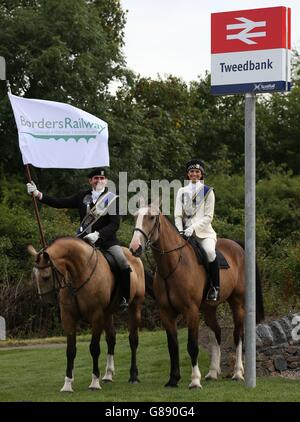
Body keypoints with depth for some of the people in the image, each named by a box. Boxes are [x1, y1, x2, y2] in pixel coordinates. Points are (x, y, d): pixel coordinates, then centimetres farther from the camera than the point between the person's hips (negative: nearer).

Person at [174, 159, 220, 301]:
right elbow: (178, 214, 9)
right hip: (186, 231, 3)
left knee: (209, 252, -32)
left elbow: (208, 216, -3)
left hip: (204, 231, -3)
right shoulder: (182, 191, 15)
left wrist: (193, 228, -16)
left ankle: (215, 288, -20)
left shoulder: (208, 192, 5)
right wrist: (180, 231, -9)